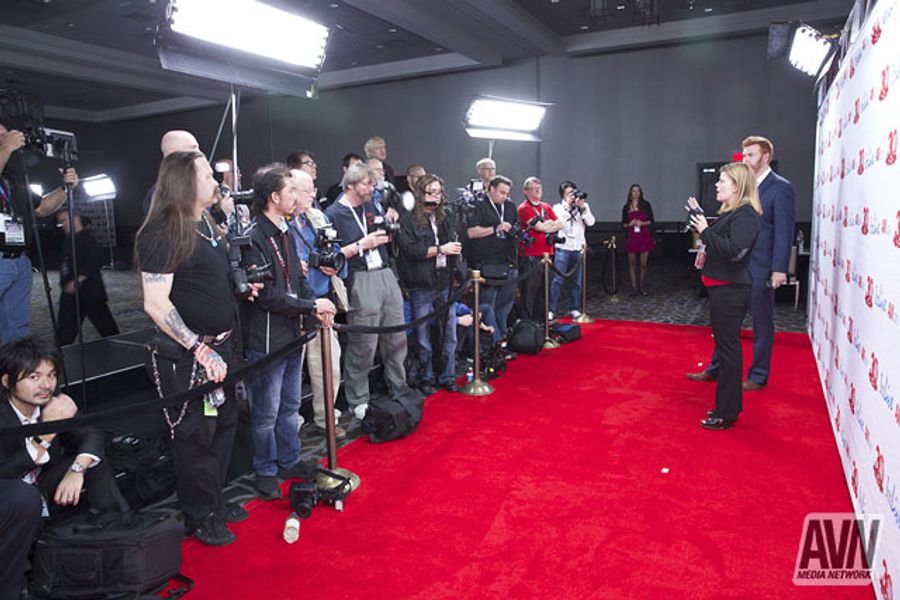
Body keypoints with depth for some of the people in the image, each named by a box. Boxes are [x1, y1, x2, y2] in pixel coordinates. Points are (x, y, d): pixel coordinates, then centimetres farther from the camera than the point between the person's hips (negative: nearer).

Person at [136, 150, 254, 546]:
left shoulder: (205, 225, 11)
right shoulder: (162, 234, -16)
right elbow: (156, 305, -21)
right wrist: (200, 350, -24)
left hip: (218, 347, 9)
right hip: (185, 355, -9)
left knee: (224, 424, 19)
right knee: (196, 434, 5)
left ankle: (215, 502, 37)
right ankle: (199, 519, 24)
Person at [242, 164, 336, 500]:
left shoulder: (285, 232, 11)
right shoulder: (253, 237, -18)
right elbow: (267, 295, -22)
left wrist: (316, 307, -3)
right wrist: (311, 306, -17)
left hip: (293, 335, 9)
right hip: (267, 340, -9)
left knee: (290, 405, 20)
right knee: (267, 412, 7)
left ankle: (289, 461, 36)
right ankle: (266, 471, 25)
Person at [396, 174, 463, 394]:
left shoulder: (446, 216, 13)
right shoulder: (407, 219, -5)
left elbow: (456, 242, 22)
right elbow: (409, 249, -15)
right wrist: (440, 249, -14)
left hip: (446, 283, 5)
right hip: (421, 286, -5)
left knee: (449, 332, 9)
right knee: (422, 335, 6)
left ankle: (448, 376, 22)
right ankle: (426, 379, 20)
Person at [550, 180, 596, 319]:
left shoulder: (584, 206, 12)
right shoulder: (558, 207, 6)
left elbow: (591, 222, -2)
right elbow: (558, 223, -11)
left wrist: (582, 207, -11)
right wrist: (567, 206, -11)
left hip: (579, 248, 3)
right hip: (563, 247, -3)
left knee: (577, 281, 6)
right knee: (557, 280, -7)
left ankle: (574, 308, 16)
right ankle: (551, 310, -4)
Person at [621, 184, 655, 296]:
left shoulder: (646, 205, 5)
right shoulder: (626, 207, 8)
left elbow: (651, 221, 4)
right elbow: (623, 223, 10)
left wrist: (642, 223, -14)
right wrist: (630, 224, -11)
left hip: (644, 236, -1)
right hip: (631, 237, 1)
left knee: (643, 264, 0)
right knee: (632, 263, 1)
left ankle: (641, 286, 15)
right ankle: (634, 288, 7)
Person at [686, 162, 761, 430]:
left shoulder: (745, 216, -16)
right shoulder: (731, 213, 14)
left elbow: (734, 251, -27)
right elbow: (717, 243, 20)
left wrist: (706, 231, -23)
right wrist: (699, 217, 20)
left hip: (730, 291, -10)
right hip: (722, 289, 10)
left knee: (728, 349, -3)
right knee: (726, 347, 16)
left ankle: (727, 414, 6)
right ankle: (727, 407, 29)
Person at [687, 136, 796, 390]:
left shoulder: (781, 188, -8)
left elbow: (784, 231, -13)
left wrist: (779, 269, -19)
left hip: (760, 270, -7)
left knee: (762, 324, 8)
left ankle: (758, 376, 20)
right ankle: (716, 368, 26)